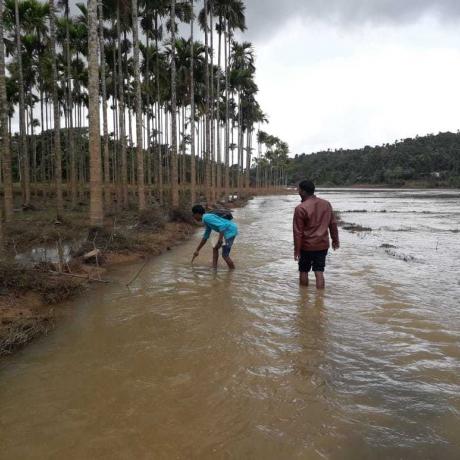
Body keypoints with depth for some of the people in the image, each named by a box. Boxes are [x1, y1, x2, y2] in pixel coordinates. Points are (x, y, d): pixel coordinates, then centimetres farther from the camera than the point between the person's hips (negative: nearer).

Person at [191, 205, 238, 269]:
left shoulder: (206, 218, -14)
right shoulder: (206, 220, 18)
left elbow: (222, 225, -25)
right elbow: (205, 237, 27)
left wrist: (220, 240, -24)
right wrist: (197, 250, 31)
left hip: (230, 230, -10)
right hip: (227, 231, 10)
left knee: (225, 255, -5)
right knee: (215, 248, 18)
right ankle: (214, 268, 23)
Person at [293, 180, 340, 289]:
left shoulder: (301, 208, -16)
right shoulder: (326, 204, 1)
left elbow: (298, 232, -14)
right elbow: (333, 224, 9)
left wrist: (297, 250, -8)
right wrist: (335, 240, 19)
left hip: (307, 246, -4)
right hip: (323, 245, 4)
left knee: (304, 271, 14)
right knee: (319, 272, 8)